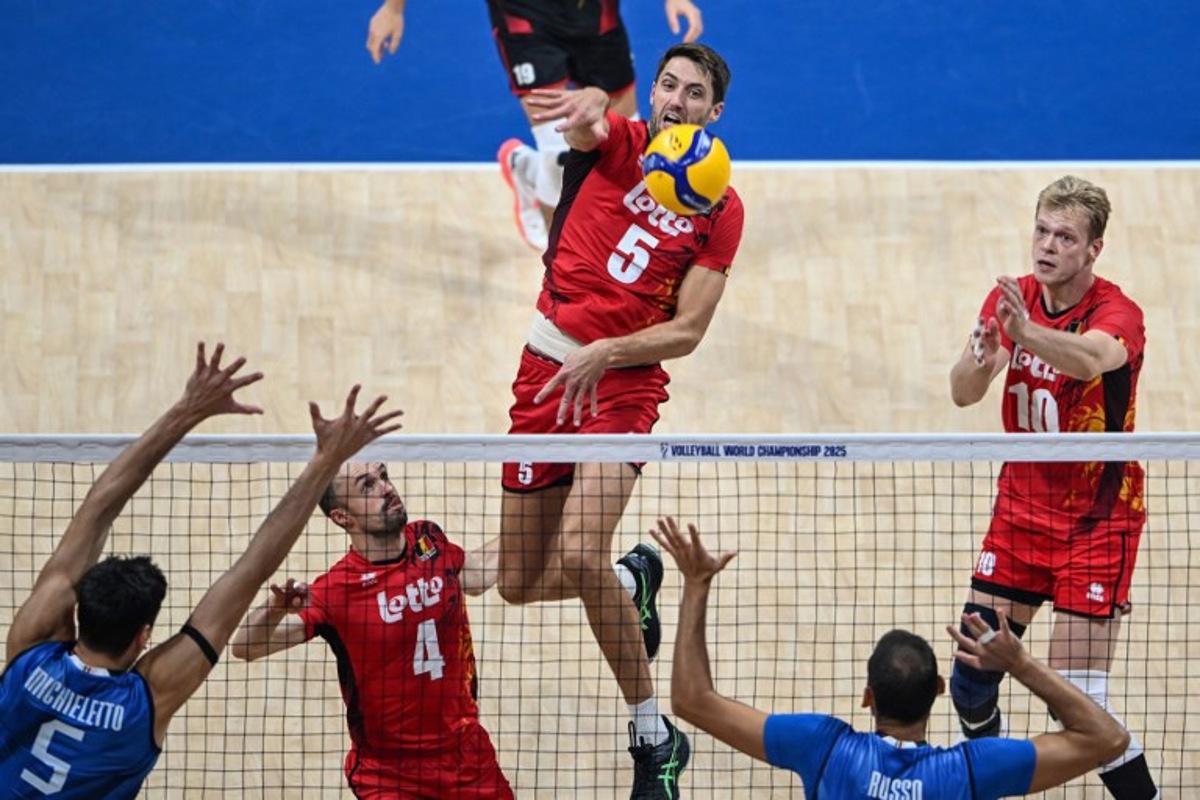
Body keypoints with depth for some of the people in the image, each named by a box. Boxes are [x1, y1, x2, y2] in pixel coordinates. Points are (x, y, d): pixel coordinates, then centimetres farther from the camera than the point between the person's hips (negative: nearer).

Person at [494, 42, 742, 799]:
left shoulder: (720, 209, -2)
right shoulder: (615, 143, 1)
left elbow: (688, 331, -5)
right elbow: (585, 121, -26)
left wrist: (604, 354, -20)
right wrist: (589, 106, -50)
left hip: (623, 384, -3)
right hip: (546, 367, 3)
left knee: (579, 557, -26)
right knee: (521, 584, 9)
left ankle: (654, 737, -13)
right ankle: (634, 579, 43)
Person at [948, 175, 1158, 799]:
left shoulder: (1115, 313, -18)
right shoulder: (1011, 299, -2)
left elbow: (1091, 359, -43)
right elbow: (963, 393, -14)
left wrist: (1027, 333, -63)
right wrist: (980, 358, -37)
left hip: (1097, 519, -5)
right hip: (1020, 509, 5)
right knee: (970, 685, 5)